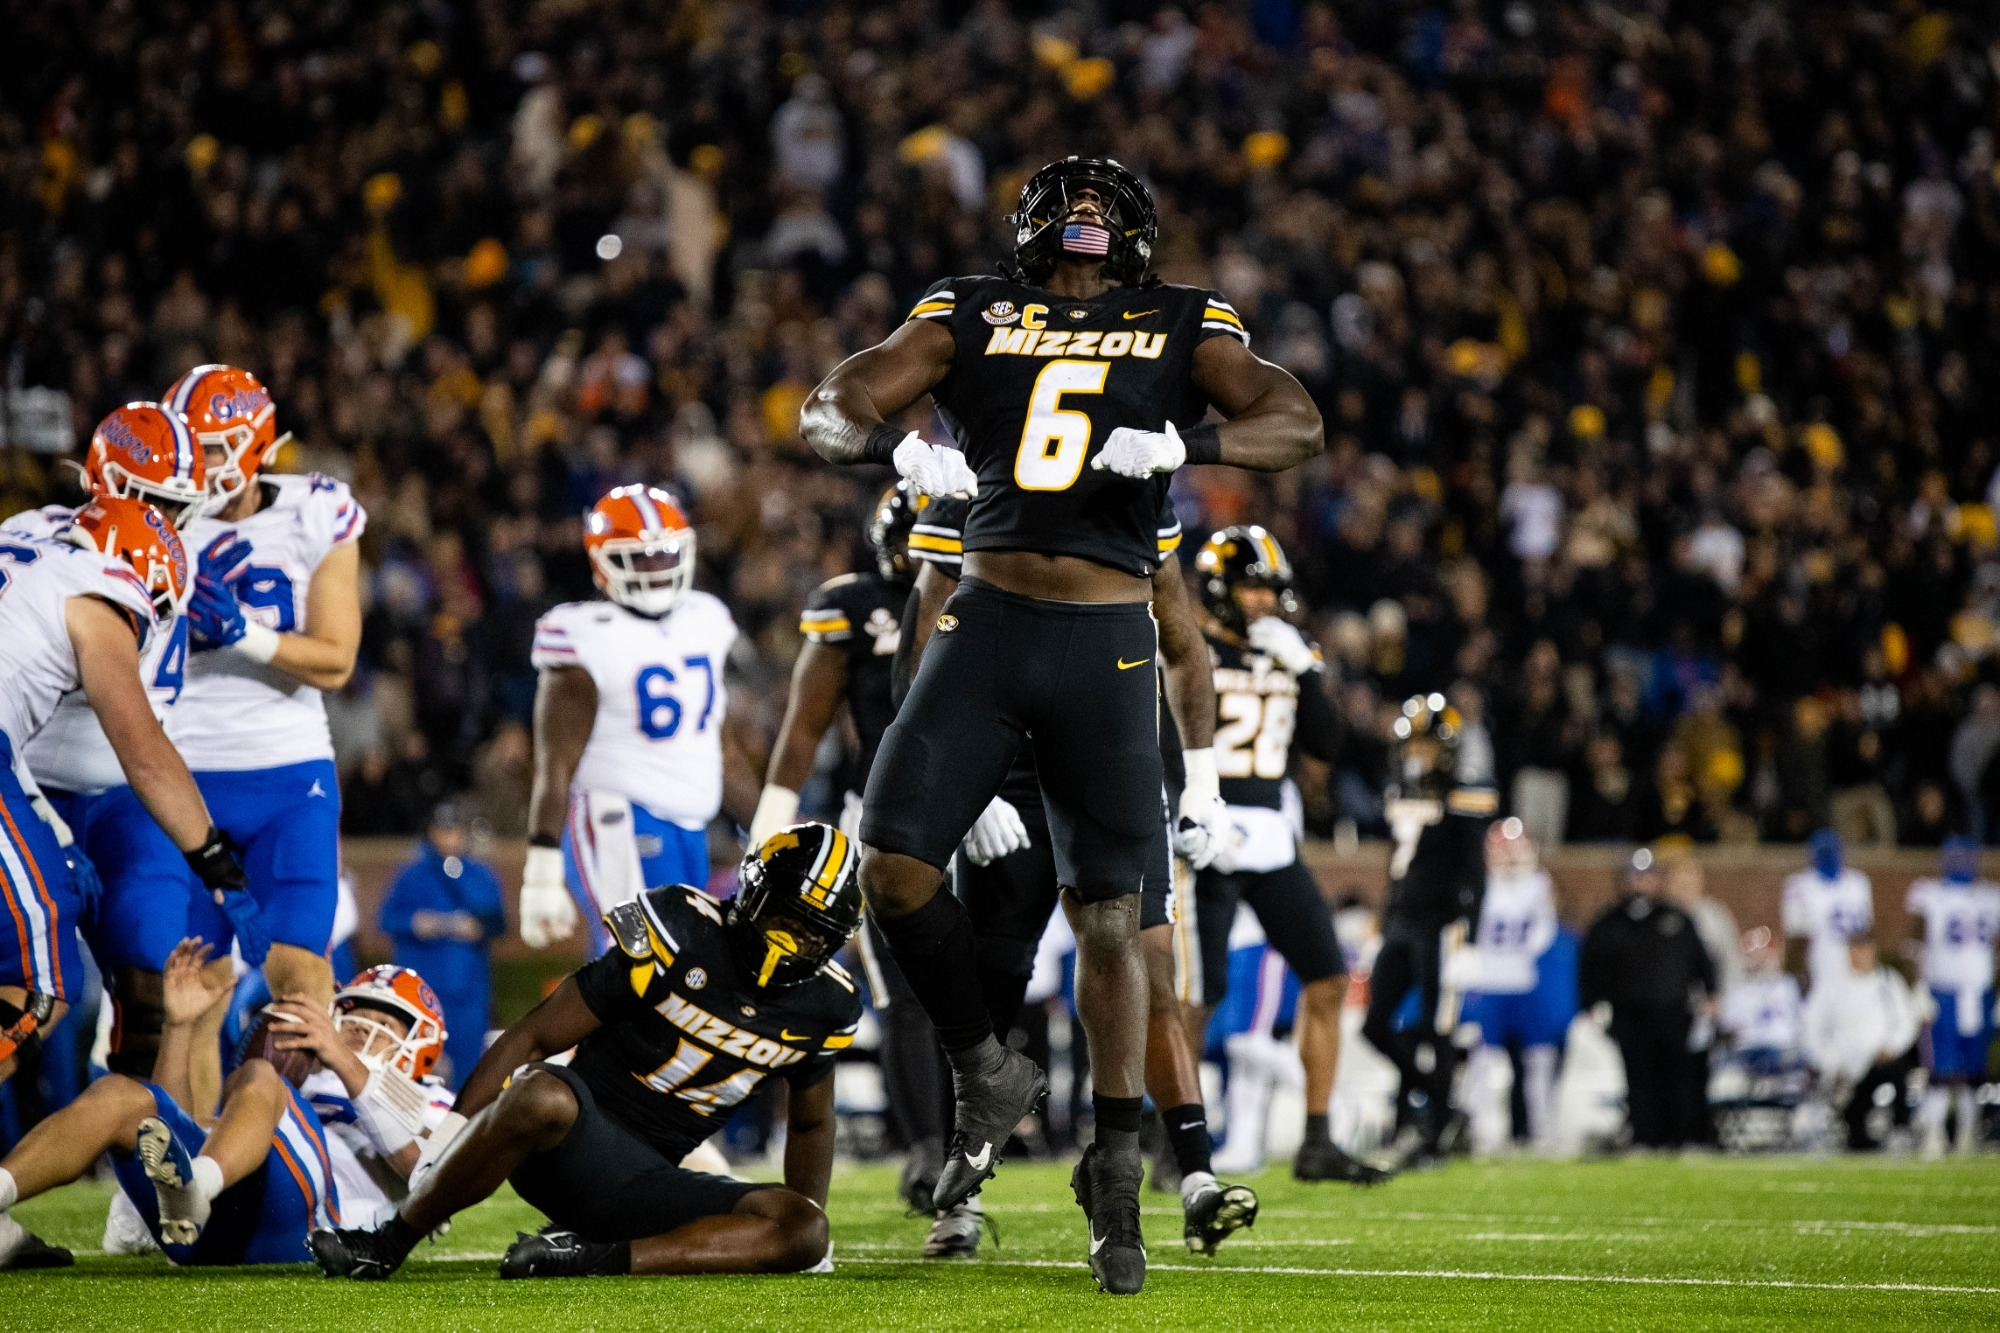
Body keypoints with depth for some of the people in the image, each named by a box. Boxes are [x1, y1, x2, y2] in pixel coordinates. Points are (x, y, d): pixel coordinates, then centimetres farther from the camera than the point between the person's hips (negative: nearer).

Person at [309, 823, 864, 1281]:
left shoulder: (824, 1007, 3)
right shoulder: (678, 936, -12)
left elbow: (811, 1123, 24)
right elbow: (532, 1037, -8)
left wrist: (803, 1236, 21)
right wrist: (447, 1140, -13)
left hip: (649, 1189, 4)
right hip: (571, 1149, -4)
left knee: (804, 1229, -20)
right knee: (543, 1095, -40)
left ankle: (593, 1258, -24)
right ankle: (386, 1246, -22)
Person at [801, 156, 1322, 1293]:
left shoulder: (1182, 327, 8)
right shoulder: (971, 315, 10)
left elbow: (1300, 425, -4)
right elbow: (831, 410, 4)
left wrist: (1181, 443, -21)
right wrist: (898, 447, -19)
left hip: (1107, 646, -1)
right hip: (989, 626, 1)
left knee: (1109, 914, 0)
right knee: (896, 866, -10)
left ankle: (1118, 1171, 11)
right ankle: (990, 1077, 13)